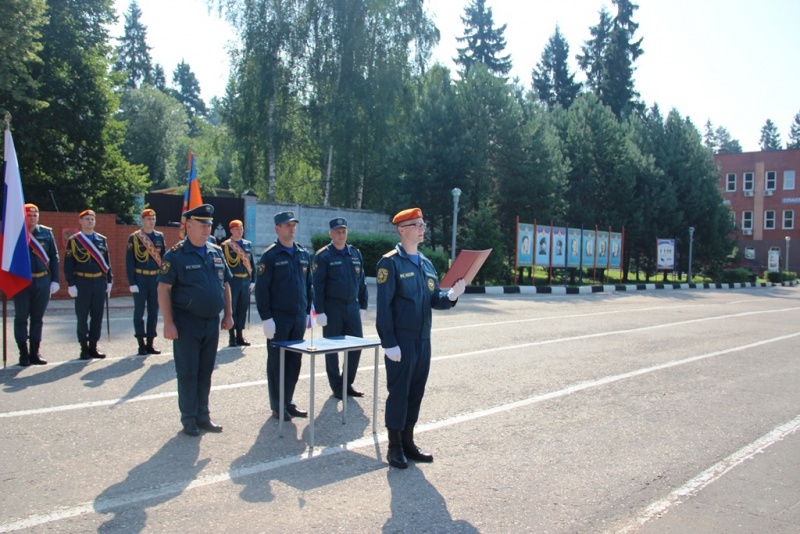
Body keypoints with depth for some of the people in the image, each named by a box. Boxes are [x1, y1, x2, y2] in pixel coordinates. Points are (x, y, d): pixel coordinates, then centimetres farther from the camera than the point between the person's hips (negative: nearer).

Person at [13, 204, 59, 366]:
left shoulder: (46, 233, 5)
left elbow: (54, 257, 7)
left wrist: (55, 280, 3)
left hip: (43, 281, 3)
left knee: (37, 318, 9)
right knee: (21, 318, 3)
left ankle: (35, 353, 18)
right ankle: (23, 354, 11)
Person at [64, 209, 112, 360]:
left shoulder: (102, 240, 11)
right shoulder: (73, 240, 0)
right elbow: (68, 264, -2)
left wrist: (109, 281, 8)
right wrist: (71, 284, -8)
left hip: (100, 282, 3)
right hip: (82, 283, -3)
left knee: (97, 315, 6)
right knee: (82, 316, 2)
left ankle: (93, 346, 15)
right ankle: (84, 347, 10)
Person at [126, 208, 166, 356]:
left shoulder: (160, 237, 8)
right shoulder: (134, 237, -3)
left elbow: (163, 258, 10)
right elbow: (129, 261, -5)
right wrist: (132, 282, -10)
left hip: (156, 278, 4)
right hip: (140, 279, -4)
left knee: (154, 312, 8)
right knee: (139, 312, 2)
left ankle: (150, 344, 16)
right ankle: (141, 344, 10)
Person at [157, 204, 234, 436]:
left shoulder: (216, 252, 8)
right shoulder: (176, 254, -9)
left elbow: (225, 284, 15)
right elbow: (163, 289, -12)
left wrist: (228, 314, 10)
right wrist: (168, 323, -17)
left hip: (212, 322, 5)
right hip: (187, 323, -5)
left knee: (206, 372, 14)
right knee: (188, 373, 4)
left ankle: (203, 416, 25)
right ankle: (189, 419, 16)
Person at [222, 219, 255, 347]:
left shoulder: (248, 244, 12)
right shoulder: (225, 245, -3)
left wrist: (253, 280, 8)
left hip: (245, 281, 5)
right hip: (232, 281, -5)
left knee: (243, 309, 9)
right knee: (232, 309, 0)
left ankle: (240, 336, 17)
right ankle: (232, 337, 7)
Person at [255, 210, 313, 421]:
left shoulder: (303, 254, 9)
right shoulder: (270, 255, -8)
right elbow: (261, 289, -11)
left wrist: (308, 311, 11)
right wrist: (266, 318, -15)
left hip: (299, 318, 5)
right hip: (278, 318, -5)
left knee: (294, 361, 11)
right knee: (277, 362, 5)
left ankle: (288, 401, 23)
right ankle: (277, 406, 15)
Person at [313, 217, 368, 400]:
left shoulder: (355, 253, 9)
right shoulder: (323, 256, -7)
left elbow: (362, 281, 12)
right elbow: (318, 286, -10)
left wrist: (363, 305, 9)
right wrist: (320, 311, -14)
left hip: (352, 306, 5)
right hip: (332, 308, -5)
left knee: (357, 345, 6)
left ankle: (348, 383, 22)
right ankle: (337, 386, 18)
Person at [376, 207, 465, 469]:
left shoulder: (426, 263, 13)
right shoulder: (390, 262, -10)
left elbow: (434, 299, 13)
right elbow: (384, 305, -14)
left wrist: (451, 295, -9)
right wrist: (389, 343, -17)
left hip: (423, 339, 7)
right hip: (401, 340, -7)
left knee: (416, 391, 14)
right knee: (398, 391, 2)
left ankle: (408, 441, 27)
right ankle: (395, 447, 15)